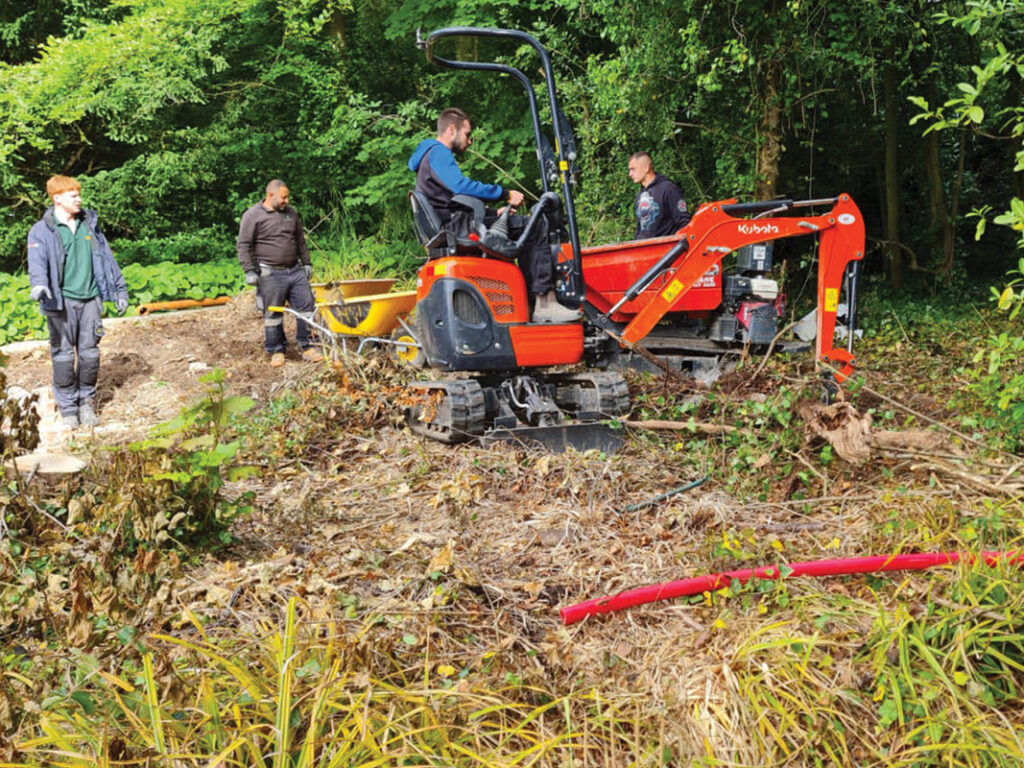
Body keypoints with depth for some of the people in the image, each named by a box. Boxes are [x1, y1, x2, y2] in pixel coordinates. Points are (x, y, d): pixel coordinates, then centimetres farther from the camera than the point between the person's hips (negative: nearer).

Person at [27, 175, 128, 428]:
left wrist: (119, 290, 18)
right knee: (63, 355, 1)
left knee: (90, 352, 6)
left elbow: (106, 258, 17)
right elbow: (37, 260, -18)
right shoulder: (42, 231, -2)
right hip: (61, 301, -3)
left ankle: (87, 402, 19)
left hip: (90, 298, 4)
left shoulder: (90, 225, 11)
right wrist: (39, 284, -38)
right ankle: (67, 407, 12)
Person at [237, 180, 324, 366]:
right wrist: (249, 270, -12)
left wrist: (306, 263, 20)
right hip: (271, 274, -5)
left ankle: (306, 346, 12)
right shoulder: (252, 216, -4)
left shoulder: (291, 213, 13)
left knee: (306, 306, 1)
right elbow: (244, 246, -6)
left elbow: (300, 241, 22)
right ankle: (276, 350, 15)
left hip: (295, 270, 5)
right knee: (273, 314, 2)